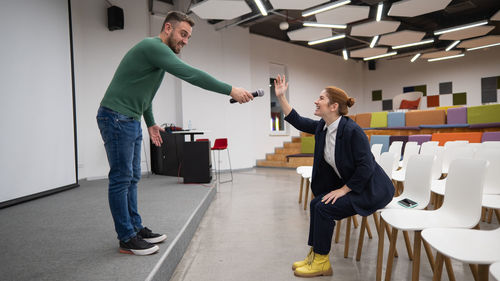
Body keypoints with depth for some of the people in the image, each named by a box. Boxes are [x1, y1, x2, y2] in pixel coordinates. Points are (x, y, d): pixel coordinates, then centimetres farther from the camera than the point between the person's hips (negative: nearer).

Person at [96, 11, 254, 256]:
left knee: (132, 178, 12)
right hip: (116, 118, -10)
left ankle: (135, 228, 21)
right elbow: (190, 74, -28)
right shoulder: (153, 46, -17)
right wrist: (230, 90, -29)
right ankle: (126, 239, 4)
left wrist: (150, 123, 22)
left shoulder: (159, 53, 16)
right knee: (121, 178, -5)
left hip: (131, 121, 10)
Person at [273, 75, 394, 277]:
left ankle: (321, 262, 0)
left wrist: (343, 190, -20)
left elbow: (366, 167, -25)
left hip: (370, 189, -8)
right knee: (316, 203, -2)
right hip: (348, 185, 8)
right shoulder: (321, 127, -1)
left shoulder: (352, 131, -25)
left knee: (324, 207, -17)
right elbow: (297, 121, 11)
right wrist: (281, 97, 7)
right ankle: (315, 255, 11)